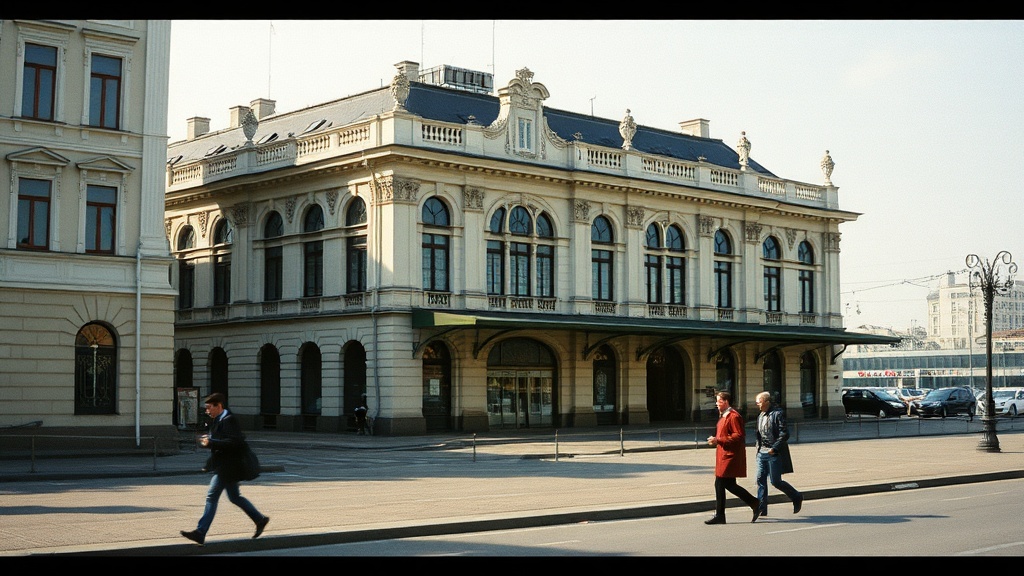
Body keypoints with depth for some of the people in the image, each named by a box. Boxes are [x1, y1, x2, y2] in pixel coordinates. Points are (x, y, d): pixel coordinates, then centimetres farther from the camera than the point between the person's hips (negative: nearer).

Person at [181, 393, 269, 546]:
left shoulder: (228, 420, -16)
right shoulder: (220, 420, 15)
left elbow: (234, 442, -26)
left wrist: (211, 442, -24)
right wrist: (209, 439, 5)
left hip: (226, 467, -11)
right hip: (224, 466, 11)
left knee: (212, 497, -10)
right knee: (234, 497, 17)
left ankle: (200, 533, -10)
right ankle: (260, 520, 27)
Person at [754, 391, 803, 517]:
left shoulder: (777, 414, -11)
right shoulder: (761, 416, 14)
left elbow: (784, 434, -16)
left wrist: (774, 448, -20)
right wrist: (759, 446, 10)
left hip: (774, 454, -8)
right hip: (762, 453, 8)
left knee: (776, 481, -4)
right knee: (760, 480, 2)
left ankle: (797, 497, 19)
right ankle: (761, 509, 5)